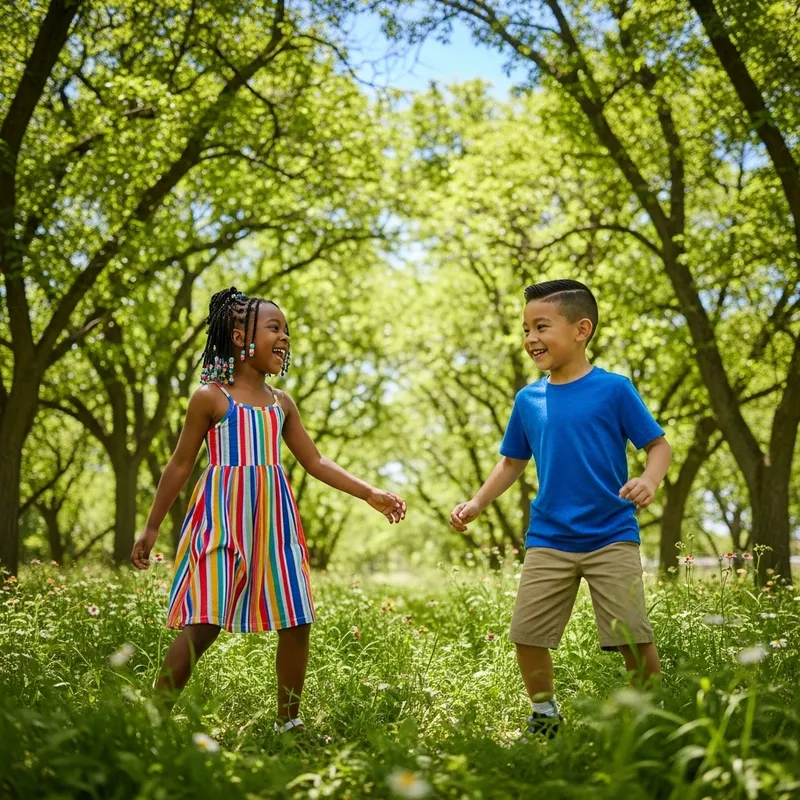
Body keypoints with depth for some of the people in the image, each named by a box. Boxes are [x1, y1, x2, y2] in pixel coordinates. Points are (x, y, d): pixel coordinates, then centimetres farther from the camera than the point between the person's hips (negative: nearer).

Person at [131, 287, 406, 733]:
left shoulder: (282, 404, 13)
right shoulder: (211, 397, -2)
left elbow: (315, 462, 15)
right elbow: (181, 465, 2)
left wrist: (370, 494, 7)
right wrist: (152, 527, 2)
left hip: (273, 519, 6)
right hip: (222, 516, -6)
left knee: (296, 622, 4)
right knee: (204, 624, -12)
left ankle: (288, 722, 17)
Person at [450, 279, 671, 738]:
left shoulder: (613, 389, -5)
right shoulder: (528, 400, 7)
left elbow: (659, 445, -3)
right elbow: (513, 463, 18)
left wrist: (649, 480, -23)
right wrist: (477, 503, 7)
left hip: (611, 539, -4)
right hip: (547, 541, 4)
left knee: (634, 638, -6)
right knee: (527, 635, 3)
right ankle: (545, 719, 24)